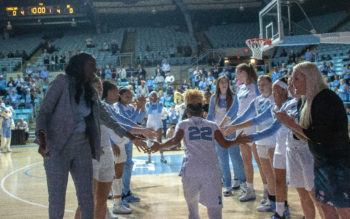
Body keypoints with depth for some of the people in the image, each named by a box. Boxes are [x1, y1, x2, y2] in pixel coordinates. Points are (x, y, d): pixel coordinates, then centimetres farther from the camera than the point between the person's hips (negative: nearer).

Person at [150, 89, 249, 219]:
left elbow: (175, 141, -3)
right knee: (214, 206, -3)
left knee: (191, 201, 24)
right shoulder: (212, 125, 17)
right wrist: (236, 141, 28)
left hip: (191, 169, 0)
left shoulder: (183, 124, 13)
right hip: (211, 169, 0)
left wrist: (160, 146, 9)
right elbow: (225, 144, 11)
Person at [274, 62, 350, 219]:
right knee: (326, 206, 14)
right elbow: (305, 136, 12)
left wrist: (290, 124, -16)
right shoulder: (309, 100, 9)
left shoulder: (326, 98, -18)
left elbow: (319, 135, -23)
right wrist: (290, 125, -5)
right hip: (321, 162, 9)